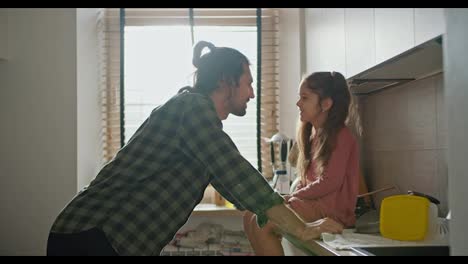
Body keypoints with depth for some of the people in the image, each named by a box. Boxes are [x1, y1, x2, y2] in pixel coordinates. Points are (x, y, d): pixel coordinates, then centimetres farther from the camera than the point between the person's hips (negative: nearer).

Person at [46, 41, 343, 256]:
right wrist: (303, 229, -12)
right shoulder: (193, 106, -15)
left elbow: (231, 182, 23)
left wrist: (285, 209, 27)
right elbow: (238, 176, -20)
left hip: (120, 238, 9)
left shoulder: (197, 113, 14)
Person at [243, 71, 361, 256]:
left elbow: (330, 182, -17)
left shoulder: (341, 135, -9)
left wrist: (291, 197, -9)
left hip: (332, 209, -9)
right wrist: (291, 197, -1)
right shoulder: (313, 133, 16)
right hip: (312, 202, 9)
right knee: (250, 217, -1)